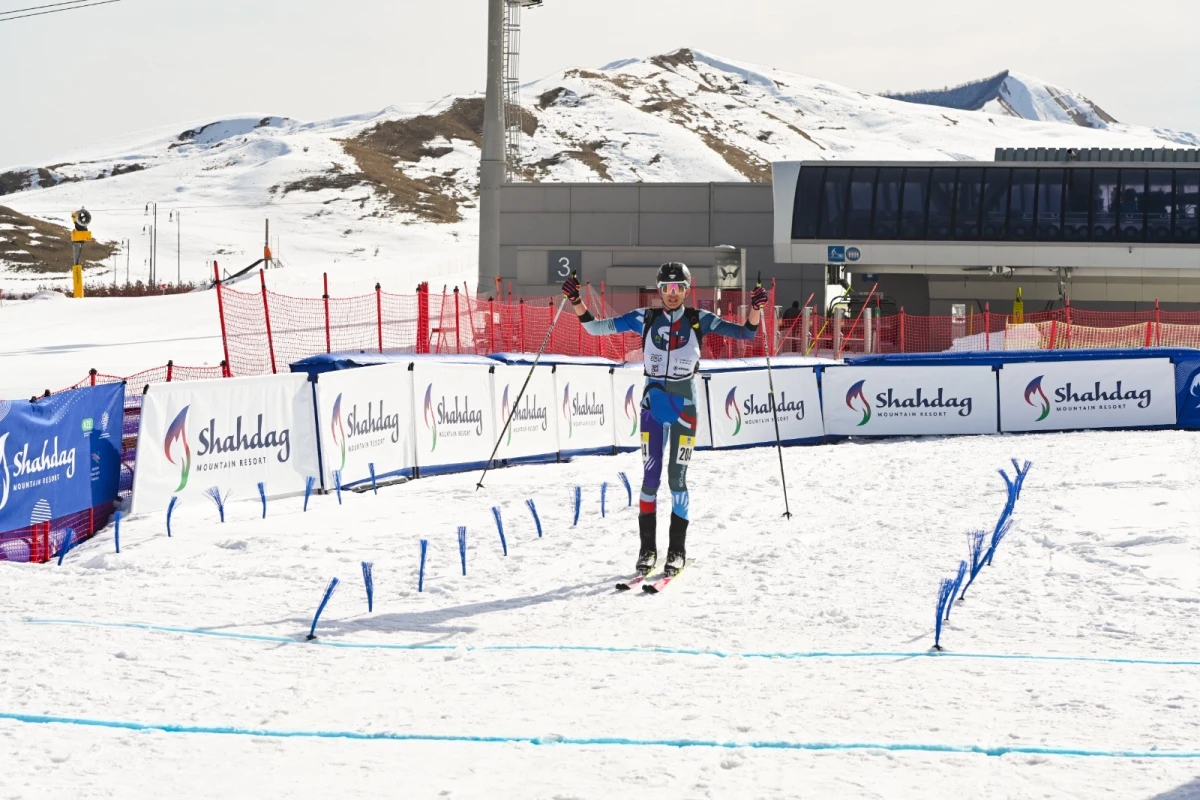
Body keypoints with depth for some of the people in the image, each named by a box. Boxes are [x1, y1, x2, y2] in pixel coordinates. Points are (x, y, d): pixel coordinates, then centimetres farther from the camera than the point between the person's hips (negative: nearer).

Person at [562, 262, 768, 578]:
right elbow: (597, 327, 5)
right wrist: (576, 301, -8)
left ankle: (677, 550, 8)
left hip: (684, 407, -1)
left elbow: (746, 333, 0)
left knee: (677, 478, -2)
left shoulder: (699, 320, 2)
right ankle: (647, 548, 7)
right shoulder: (645, 319, 5)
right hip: (652, 405, 1)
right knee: (650, 477, -1)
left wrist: (755, 308, -18)